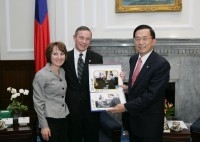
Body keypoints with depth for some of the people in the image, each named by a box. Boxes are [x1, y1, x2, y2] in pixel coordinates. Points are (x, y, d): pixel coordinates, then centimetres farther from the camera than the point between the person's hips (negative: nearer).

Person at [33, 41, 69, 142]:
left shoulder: (62, 71, 7)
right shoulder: (41, 75, -14)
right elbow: (38, 102, -13)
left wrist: (65, 111, 9)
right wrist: (44, 125, -14)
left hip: (64, 118, 7)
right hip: (50, 119, -6)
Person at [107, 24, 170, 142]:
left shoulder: (161, 64, -19)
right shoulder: (133, 59, 5)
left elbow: (151, 94, -23)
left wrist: (126, 107, -23)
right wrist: (128, 88, -2)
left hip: (149, 121, -7)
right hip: (132, 118, 7)